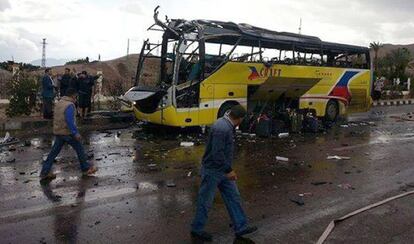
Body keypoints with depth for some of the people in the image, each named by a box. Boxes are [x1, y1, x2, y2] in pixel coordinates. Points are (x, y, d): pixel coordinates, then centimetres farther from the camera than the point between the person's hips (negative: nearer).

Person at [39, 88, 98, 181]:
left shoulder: (59, 103, 12)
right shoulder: (69, 105, -16)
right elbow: (70, 121, -24)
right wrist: (75, 133, -22)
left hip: (58, 132, 8)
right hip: (67, 132, -8)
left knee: (54, 152, 10)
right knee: (79, 149, 8)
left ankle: (45, 172, 10)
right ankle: (86, 168, 18)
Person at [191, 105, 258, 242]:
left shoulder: (228, 125, 5)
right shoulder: (221, 128, -27)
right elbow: (217, 153, -29)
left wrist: (228, 169, 21)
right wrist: (229, 170, -22)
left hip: (223, 170, 10)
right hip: (213, 171, -9)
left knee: (233, 197, 13)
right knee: (205, 202, 6)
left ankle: (240, 227, 23)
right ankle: (197, 230, 22)